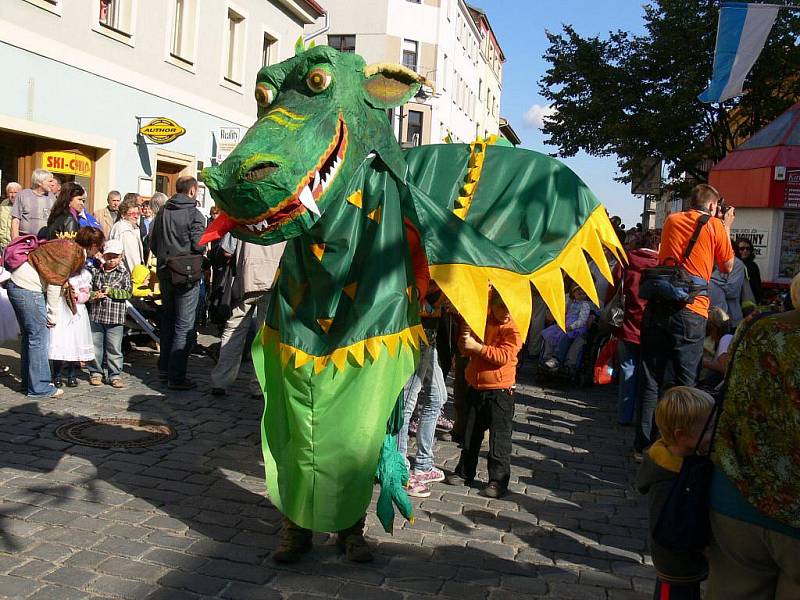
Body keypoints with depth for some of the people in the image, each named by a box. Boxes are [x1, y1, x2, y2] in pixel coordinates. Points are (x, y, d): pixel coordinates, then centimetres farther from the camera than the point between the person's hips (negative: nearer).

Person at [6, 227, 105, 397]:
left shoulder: (69, 246, 11)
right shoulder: (72, 252, -15)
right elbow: (54, 284, -16)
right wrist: (53, 315, -9)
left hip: (16, 284, 10)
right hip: (28, 289, -10)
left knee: (29, 335, 18)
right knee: (39, 338, -3)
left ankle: (29, 381, 29)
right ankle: (39, 387, 4)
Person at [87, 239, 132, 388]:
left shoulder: (124, 273, 2)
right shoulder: (95, 271, 8)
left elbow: (127, 293, -5)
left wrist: (111, 291, -14)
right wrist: (94, 295, -14)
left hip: (115, 318, -2)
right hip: (95, 315, 2)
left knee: (114, 348, 3)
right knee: (95, 346, 9)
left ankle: (115, 375, 11)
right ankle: (95, 372, 22)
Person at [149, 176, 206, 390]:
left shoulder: (162, 212, 7)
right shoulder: (194, 214, -11)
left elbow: (153, 244, 9)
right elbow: (198, 245, -17)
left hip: (165, 272, 6)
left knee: (168, 320, 19)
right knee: (185, 325, -2)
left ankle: (164, 368, 28)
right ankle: (176, 376, -4)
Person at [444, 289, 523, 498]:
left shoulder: (513, 329, -11)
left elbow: (504, 356, -23)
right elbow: (464, 350, 11)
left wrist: (477, 347, -27)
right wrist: (466, 338, -10)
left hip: (500, 391, -6)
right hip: (476, 388, 6)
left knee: (499, 437, 0)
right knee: (471, 434, 16)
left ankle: (498, 479, 10)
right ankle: (465, 473, 29)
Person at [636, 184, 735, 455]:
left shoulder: (672, 220, 14)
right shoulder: (715, 225, 3)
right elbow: (727, 266, 15)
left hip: (658, 307, 4)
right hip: (691, 311, -3)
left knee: (651, 379, 9)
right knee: (684, 383, 4)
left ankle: (643, 444, 14)